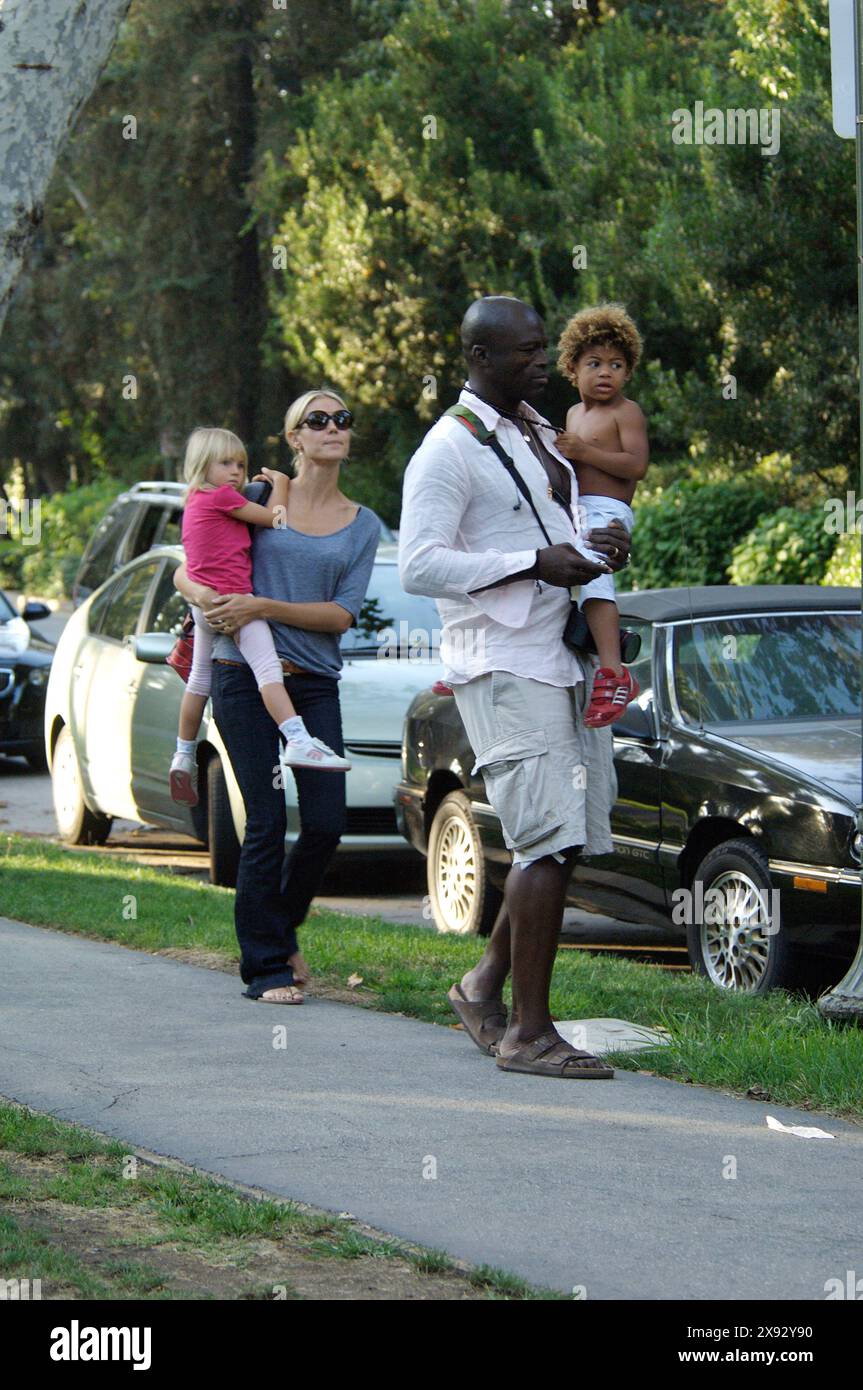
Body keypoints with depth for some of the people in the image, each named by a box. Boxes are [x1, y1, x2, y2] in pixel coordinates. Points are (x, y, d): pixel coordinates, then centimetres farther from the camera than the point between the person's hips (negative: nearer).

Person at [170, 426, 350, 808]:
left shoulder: (195, 502, 21)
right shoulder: (222, 496, -7)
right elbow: (271, 518, -3)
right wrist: (279, 483, 13)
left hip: (203, 604, 10)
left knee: (199, 681, 20)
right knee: (267, 668, -21)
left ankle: (183, 757, 30)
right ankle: (298, 742, -36)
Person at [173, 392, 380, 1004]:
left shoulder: (363, 524, 10)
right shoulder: (261, 498, 7)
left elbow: (342, 615, -2)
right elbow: (187, 569, 12)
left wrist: (263, 607, -14)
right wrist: (204, 594, -12)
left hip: (316, 683, 2)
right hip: (245, 675, -2)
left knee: (327, 824, -3)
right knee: (267, 823, -6)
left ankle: (283, 928, 24)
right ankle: (265, 966, 2)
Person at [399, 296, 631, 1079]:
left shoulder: (542, 434, 18)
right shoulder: (450, 450, -10)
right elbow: (419, 566, -18)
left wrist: (600, 547, 7)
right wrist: (534, 564, -22)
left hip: (564, 659, 9)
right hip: (504, 667, -9)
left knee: (571, 837, 10)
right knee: (548, 842, -14)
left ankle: (487, 986, 24)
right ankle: (529, 1033, -10)